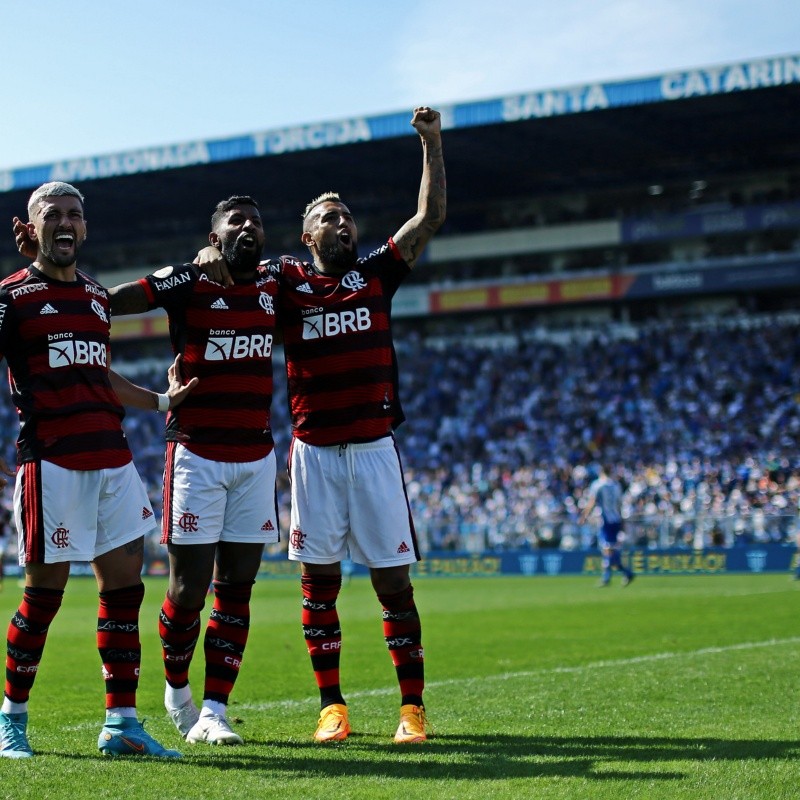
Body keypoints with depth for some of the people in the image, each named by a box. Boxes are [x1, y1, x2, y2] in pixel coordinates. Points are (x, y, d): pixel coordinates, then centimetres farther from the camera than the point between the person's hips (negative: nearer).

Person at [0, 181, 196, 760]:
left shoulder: (97, 296, 19)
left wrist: (161, 400, 27)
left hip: (112, 458, 6)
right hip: (51, 461, -6)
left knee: (124, 586, 3)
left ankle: (121, 723, 8)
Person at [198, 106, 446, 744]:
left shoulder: (376, 274, 8)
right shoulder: (287, 279, 5)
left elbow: (431, 217, 5)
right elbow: (225, 266, 5)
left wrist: (432, 144, -2)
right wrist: (213, 259, -17)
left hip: (374, 448, 0)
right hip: (314, 451, 0)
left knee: (393, 579, 0)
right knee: (319, 578, 3)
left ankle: (413, 707, 4)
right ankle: (332, 706, 11)